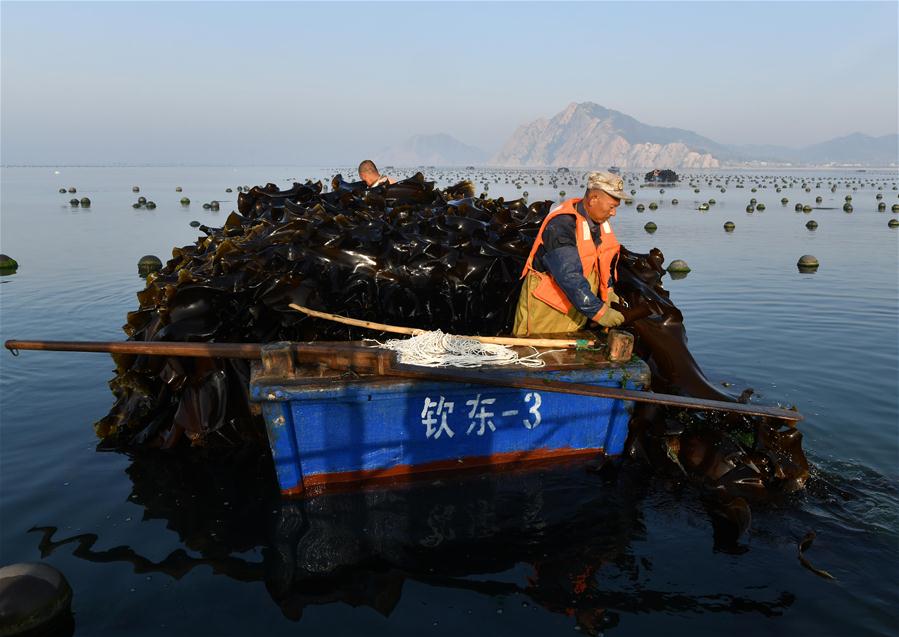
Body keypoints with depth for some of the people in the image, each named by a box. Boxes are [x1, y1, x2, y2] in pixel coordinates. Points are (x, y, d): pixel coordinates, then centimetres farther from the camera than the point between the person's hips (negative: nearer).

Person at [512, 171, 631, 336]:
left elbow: (603, 259, 19)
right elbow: (569, 276, -31)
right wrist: (598, 312, -31)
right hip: (545, 309, -8)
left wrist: (607, 289, 6)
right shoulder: (561, 224, -25)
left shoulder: (598, 219, 1)